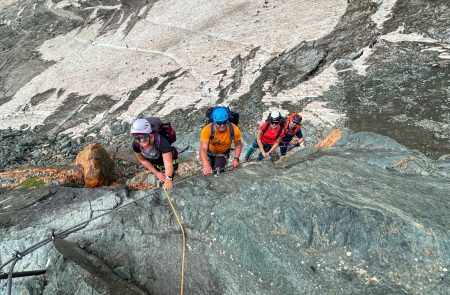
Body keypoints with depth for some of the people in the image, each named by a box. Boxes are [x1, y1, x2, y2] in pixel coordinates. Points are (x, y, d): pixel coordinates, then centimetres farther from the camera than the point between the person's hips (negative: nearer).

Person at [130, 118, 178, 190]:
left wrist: (168, 179, -69)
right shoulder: (136, 144, -29)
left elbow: (168, 164, -51)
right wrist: (156, 173, -12)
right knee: (158, 184, 19)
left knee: (166, 186, -9)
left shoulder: (161, 141, -44)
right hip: (153, 164, 4)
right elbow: (143, 160, -10)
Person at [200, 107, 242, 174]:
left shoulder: (234, 130, -32)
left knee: (219, 172, -16)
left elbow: (238, 145, -13)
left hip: (223, 153, 0)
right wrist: (206, 165, -60)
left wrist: (236, 159, -23)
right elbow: (203, 148, -45)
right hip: (209, 152, 0)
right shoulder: (207, 130, -38)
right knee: (207, 172, -1)